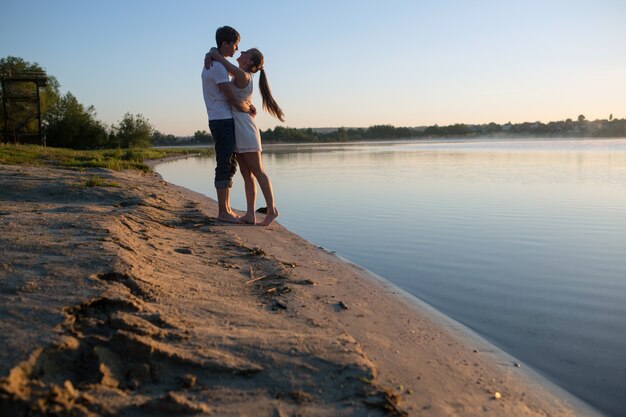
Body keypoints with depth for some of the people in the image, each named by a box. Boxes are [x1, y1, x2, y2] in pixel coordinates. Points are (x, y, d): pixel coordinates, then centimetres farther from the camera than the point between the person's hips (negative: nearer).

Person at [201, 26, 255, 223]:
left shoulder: (211, 63, 19)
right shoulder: (218, 67, -15)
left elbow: (229, 94, 23)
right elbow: (233, 100, -17)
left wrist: (247, 104, 8)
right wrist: (249, 110, 2)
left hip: (223, 121, 10)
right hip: (223, 121, -10)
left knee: (229, 165, 12)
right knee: (224, 165, -8)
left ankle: (227, 209, 17)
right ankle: (223, 212, -4)